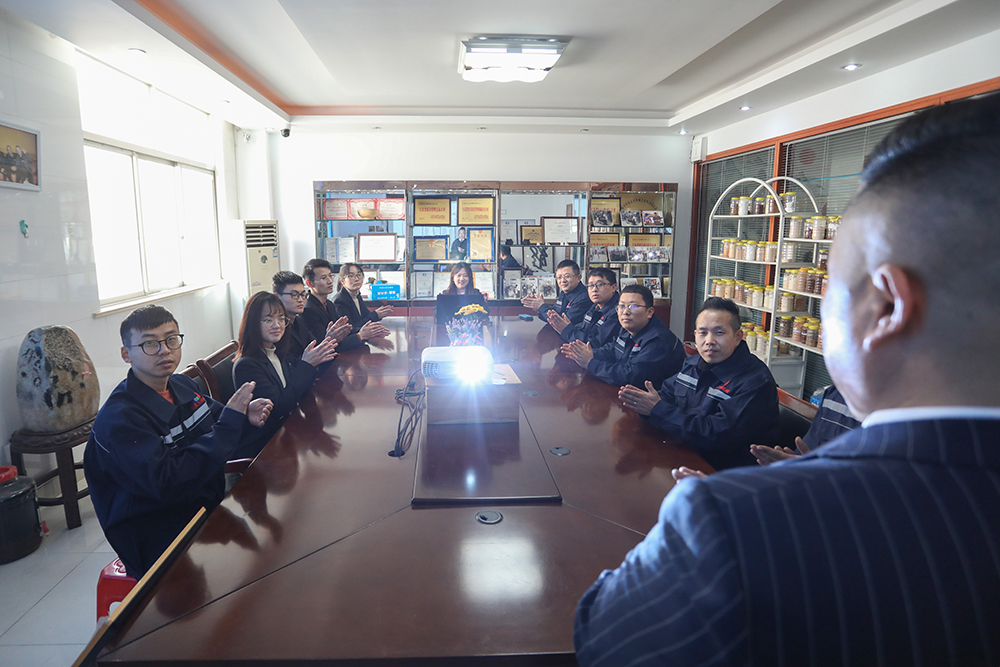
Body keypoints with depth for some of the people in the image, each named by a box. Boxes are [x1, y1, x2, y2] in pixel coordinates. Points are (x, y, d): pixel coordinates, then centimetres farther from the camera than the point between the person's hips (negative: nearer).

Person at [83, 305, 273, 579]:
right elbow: (167, 484, -28)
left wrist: (246, 413, -4)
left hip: (208, 509, 8)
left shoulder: (182, 385, 4)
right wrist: (232, 419, -29)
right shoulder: (118, 418, -18)